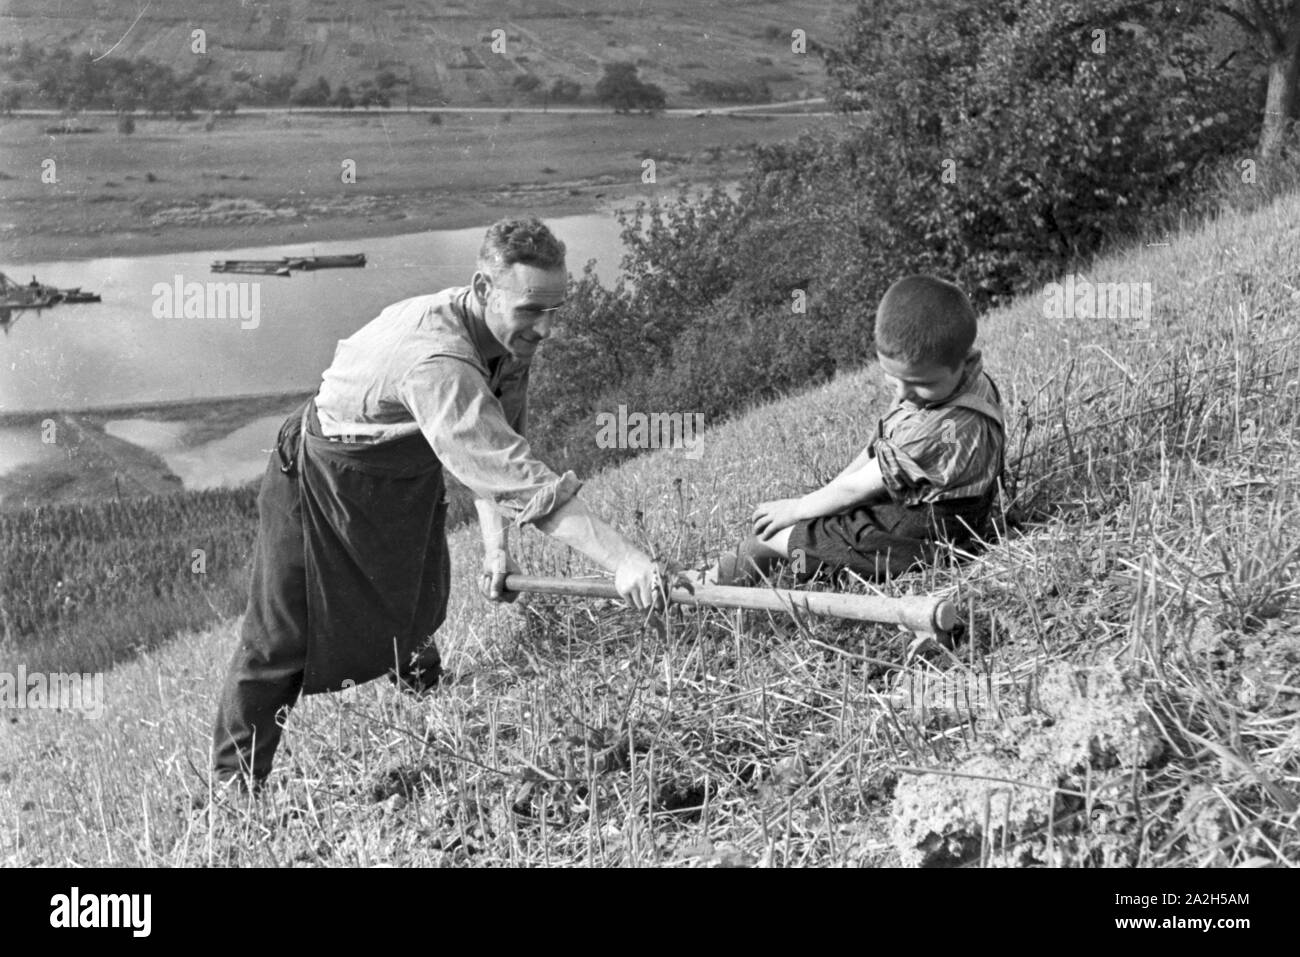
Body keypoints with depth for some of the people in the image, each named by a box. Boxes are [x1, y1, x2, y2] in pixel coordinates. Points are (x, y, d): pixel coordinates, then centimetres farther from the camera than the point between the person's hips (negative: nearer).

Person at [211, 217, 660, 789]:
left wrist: (496, 543, -12)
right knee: (281, 640, 0)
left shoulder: (510, 334, -14)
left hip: (409, 482, 8)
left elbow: (492, 450, -3)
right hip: (322, 480, -8)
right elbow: (516, 475, -48)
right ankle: (233, 786, 15)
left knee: (417, 623, 20)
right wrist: (622, 559, -51)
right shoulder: (434, 361, -43)